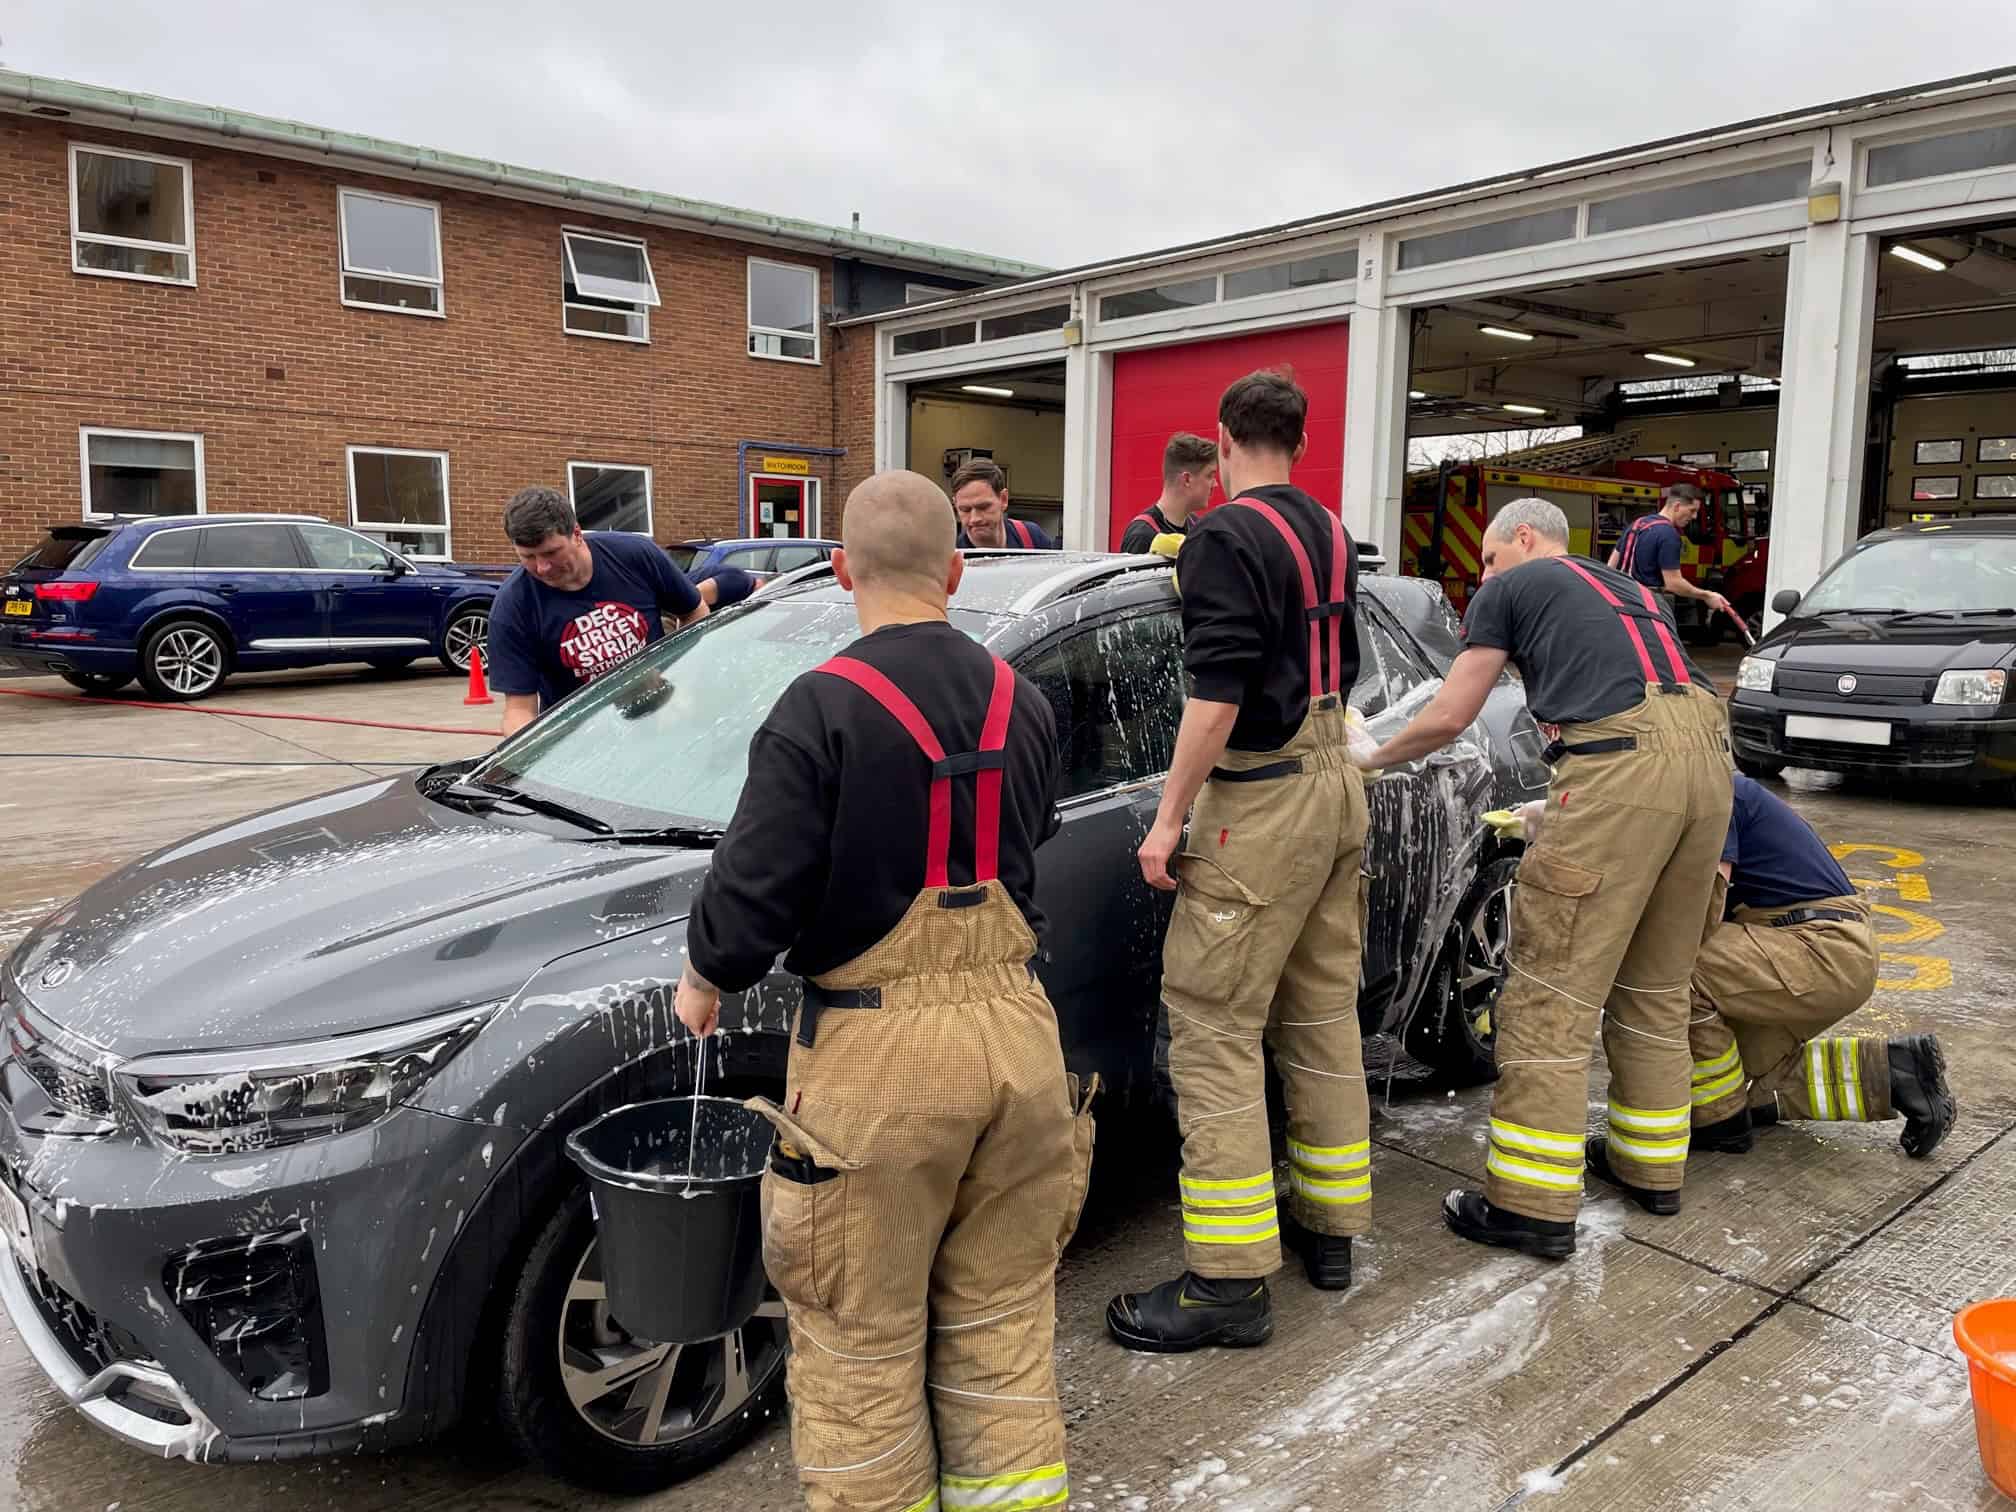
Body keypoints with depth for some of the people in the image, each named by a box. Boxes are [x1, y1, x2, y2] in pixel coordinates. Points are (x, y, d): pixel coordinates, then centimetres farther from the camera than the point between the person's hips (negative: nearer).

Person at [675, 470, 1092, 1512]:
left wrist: (703, 976, 5)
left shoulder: (822, 709, -12)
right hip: (1017, 1032, 6)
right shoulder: (1022, 702, 6)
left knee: (860, 1341, 11)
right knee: (1002, 1322, 19)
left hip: (881, 1055, -5)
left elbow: (754, 891, -15)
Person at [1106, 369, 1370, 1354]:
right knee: (1322, 1014, 16)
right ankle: (1330, 1224, 27)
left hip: (1261, 801, -9)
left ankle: (1229, 1281, -2)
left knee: (1213, 1029, -6)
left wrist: (1169, 819, -15)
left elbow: (1216, 695, -21)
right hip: (1336, 782, 9)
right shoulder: (1329, 535, 14)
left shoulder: (1226, 537, -13)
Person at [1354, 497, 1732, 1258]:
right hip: (1708, 758, 8)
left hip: (1620, 760, -8)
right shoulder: (1629, 590, 33)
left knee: (1552, 993, -3)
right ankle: (1653, 1163, 32)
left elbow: (1447, 718, 9)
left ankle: (1534, 1206, -1)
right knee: (1655, 983, 20)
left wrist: (1372, 757, 26)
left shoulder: (1510, 589, 13)